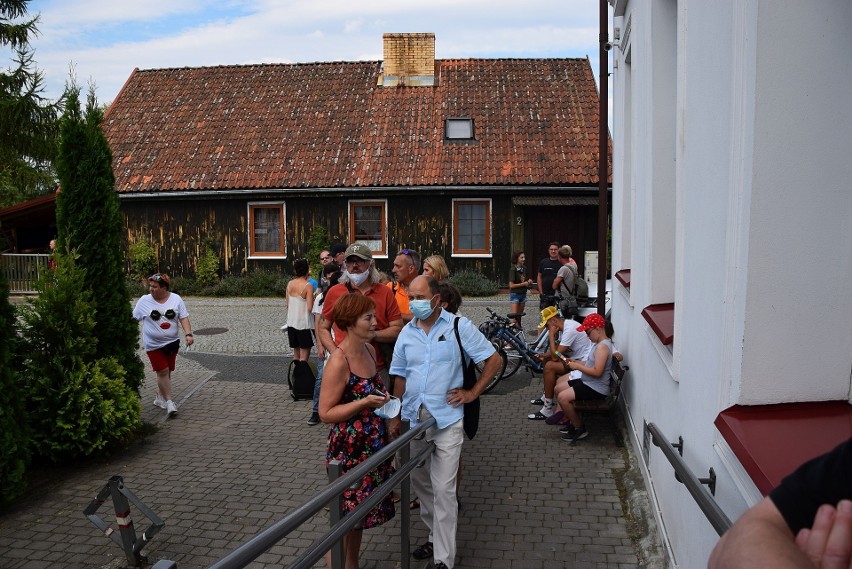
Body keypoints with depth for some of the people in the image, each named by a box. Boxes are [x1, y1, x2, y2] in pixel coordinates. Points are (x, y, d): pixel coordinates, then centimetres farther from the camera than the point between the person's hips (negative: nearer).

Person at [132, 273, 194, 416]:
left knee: (167, 372, 10)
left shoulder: (176, 299, -2)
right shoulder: (144, 301, -4)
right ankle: (169, 402, -4)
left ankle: (159, 398, 28)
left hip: (172, 342, 2)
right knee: (162, 371, -9)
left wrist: (188, 334, -15)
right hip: (153, 344, -2)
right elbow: (133, 319, 3)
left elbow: (184, 318, -3)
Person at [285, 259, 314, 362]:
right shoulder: (308, 285, -14)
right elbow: (309, 308, -17)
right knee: (304, 358, -2)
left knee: (296, 355, 17)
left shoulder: (290, 284, 3)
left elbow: (287, 304, 9)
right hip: (304, 324, -6)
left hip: (291, 323, 6)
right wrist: (313, 298, 1)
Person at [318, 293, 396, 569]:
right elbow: (326, 412, -20)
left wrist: (382, 396, 6)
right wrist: (364, 402, -26)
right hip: (349, 450, -8)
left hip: (372, 447, 8)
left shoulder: (369, 350, 4)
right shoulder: (338, 361, -21)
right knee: (344, 517, 6)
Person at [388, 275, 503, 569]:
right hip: (413, 419, 5)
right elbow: (400, 377, 11)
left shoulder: (459, 326, -6)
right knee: (420, 483, 15)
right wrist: (395, 417, 9)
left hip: (447, 420, -5)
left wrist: (472, 393, -6)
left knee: (443, 490, -5)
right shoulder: (407, 332, 6)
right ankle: (436, 538, 35)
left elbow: (494, 360, -2)